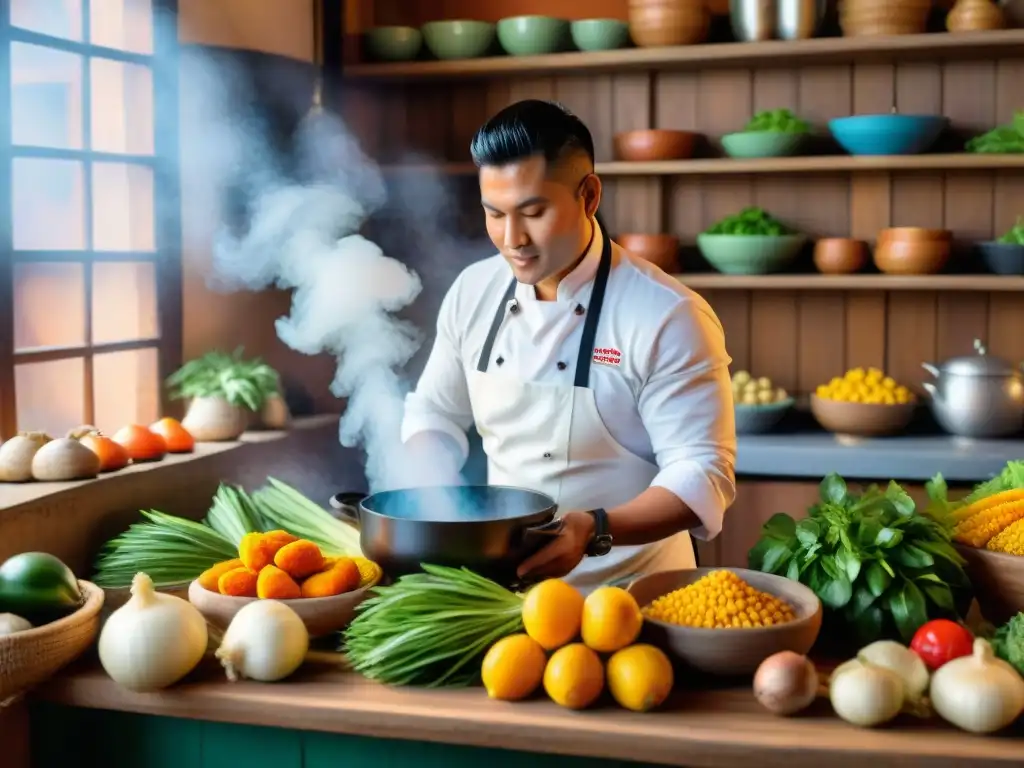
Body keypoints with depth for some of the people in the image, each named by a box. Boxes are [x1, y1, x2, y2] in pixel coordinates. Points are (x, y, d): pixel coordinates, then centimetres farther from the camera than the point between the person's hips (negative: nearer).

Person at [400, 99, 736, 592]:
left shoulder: (668, 317, -14)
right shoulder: (472, 292, 2)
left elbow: (703, 475, -15)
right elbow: (435, 416, 14)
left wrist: (595, 531, -28)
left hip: (627, 591, -4)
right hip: (499, 580, 4)